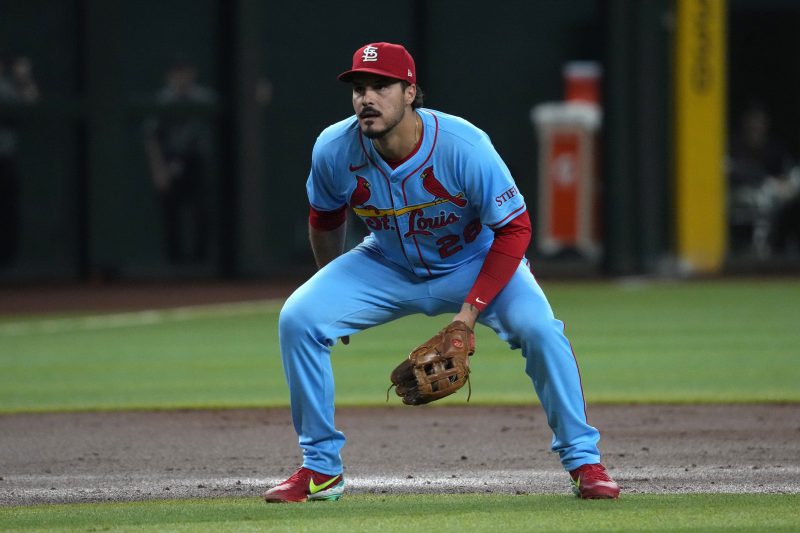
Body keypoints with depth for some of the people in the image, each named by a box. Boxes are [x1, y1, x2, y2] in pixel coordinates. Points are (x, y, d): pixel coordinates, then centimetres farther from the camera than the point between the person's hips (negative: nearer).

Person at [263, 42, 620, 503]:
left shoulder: (464, 146, -32)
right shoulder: (334, 150, -22)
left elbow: (515, 229, -24)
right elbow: (325, 219, 1)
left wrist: (471, 309, -28)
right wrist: (335, 290, 12)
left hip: (474, 263, -3)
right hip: (387, 266, 3)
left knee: (538, 327, -28)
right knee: (298, 319, -16)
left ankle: (583, 461, -11)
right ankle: (321, 469, -3)